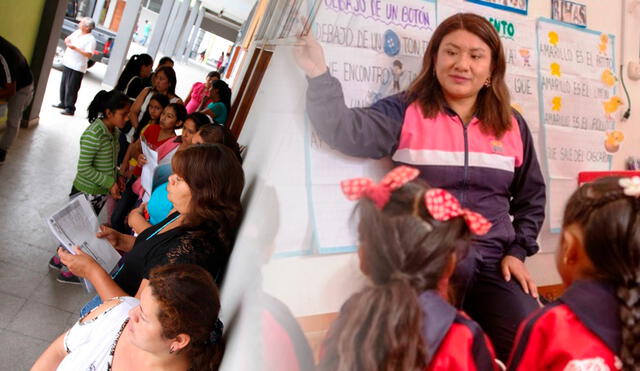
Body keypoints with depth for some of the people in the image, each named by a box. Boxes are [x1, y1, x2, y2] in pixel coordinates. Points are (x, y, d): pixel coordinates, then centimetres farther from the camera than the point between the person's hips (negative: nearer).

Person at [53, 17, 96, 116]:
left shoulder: (91, 39, -15)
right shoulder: (77, 32, 10)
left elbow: (89, 54, -24)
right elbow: (67, 39, 23)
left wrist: (75, 48, -25)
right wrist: (67, 40, -1)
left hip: (77, 68, -8)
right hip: (67, 63, 9)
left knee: (71, 88, -6)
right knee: (64, 85, 18)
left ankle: (70, 108, 0)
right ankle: (63, 103, 32)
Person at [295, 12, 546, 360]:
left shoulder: (511, 125, 12)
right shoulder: (404, 113, 0)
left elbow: (531, 196, 19)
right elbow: (347, 130, -18)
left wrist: (517, 251, 8)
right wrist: (319, 75, -31)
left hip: (494, 261, 4)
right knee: (451, 266, -37)